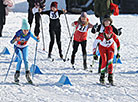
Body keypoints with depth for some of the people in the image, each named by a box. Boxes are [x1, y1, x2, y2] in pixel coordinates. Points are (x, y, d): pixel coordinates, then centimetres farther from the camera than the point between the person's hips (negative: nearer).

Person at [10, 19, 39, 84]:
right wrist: (15, 39, -54)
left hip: (25, 47, 2)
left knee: (26, 60, -11)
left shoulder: (29, 33, -24)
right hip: (17, 47, -2)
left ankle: (27, 75, -4)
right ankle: (17, 74, -14)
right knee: (20, 59, -21)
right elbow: (11, 42, -34)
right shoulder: (18, 33, -30)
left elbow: (37, 40, -19)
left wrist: (37, 39, -42)